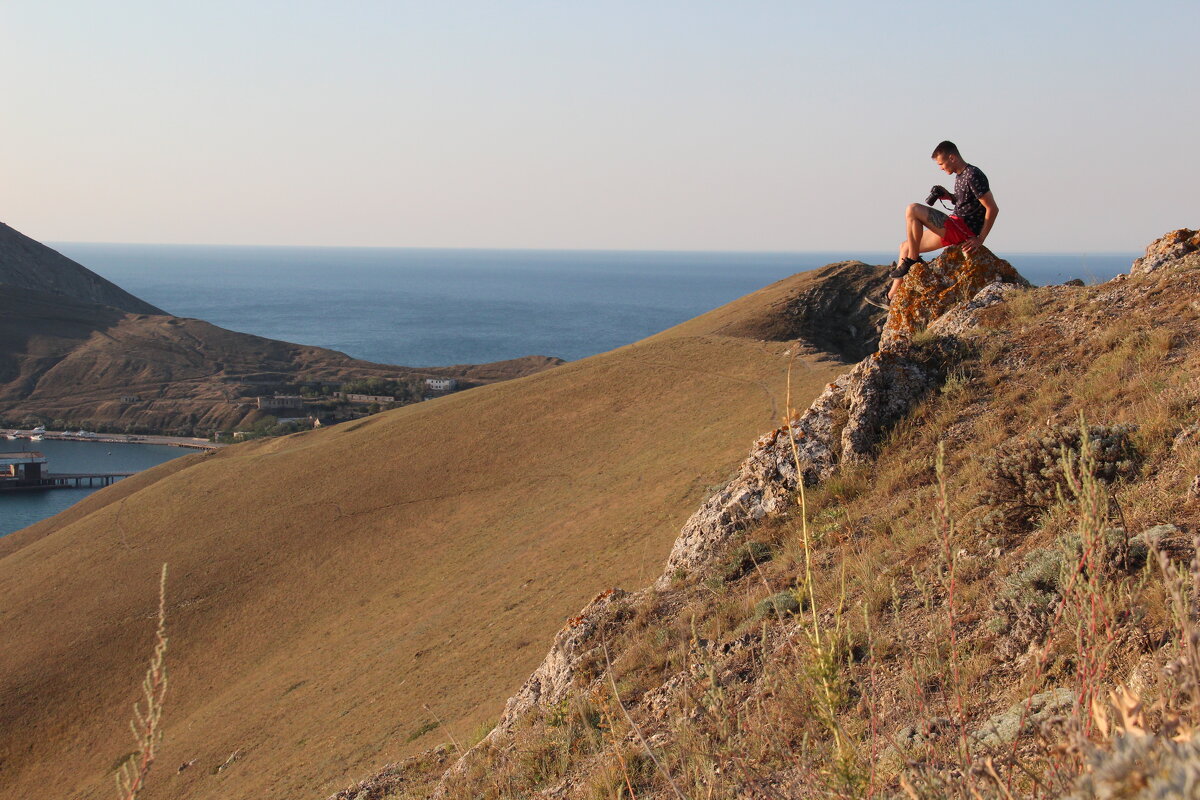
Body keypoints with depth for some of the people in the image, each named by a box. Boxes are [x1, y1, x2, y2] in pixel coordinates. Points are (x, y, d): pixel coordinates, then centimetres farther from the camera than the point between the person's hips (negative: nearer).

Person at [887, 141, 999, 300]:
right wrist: (949, 196, 9)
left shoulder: (973, 175, -16)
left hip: (964, 229, -10)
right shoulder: (960, 175, 13)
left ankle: (913, 260, -9)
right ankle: (892, 296, 13)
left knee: (912, 210, -20)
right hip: (955, 228, 10)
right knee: (905, 246, 14)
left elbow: (992, 209, -19)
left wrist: (979, 240, -21)